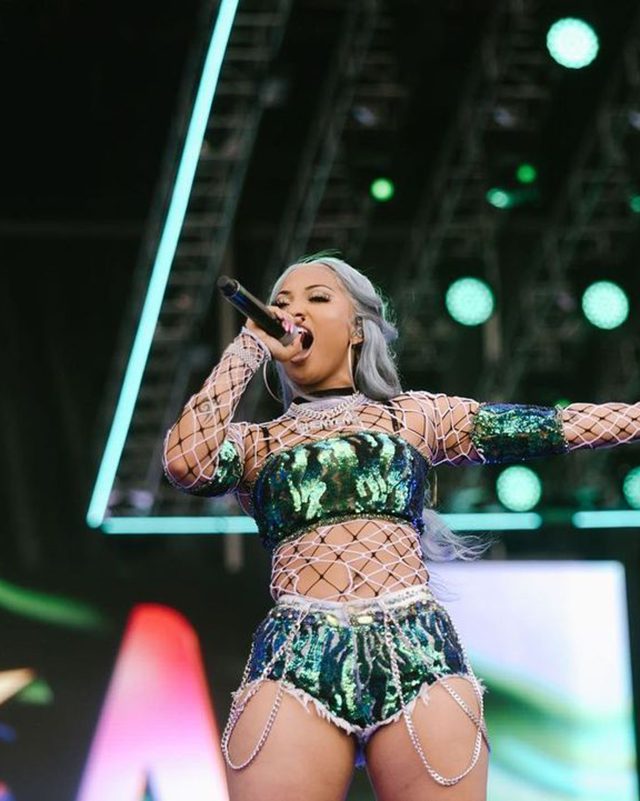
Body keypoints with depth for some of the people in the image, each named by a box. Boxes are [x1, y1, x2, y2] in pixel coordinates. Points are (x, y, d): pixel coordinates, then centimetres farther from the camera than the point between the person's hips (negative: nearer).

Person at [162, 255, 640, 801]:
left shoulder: (417, 415, 19)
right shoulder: (253, 443, 19)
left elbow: (554, 426, 15)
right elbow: (185, 463, -2)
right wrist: (247, 348, 7)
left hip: (419, 654, 0)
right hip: (296, 664, 0)